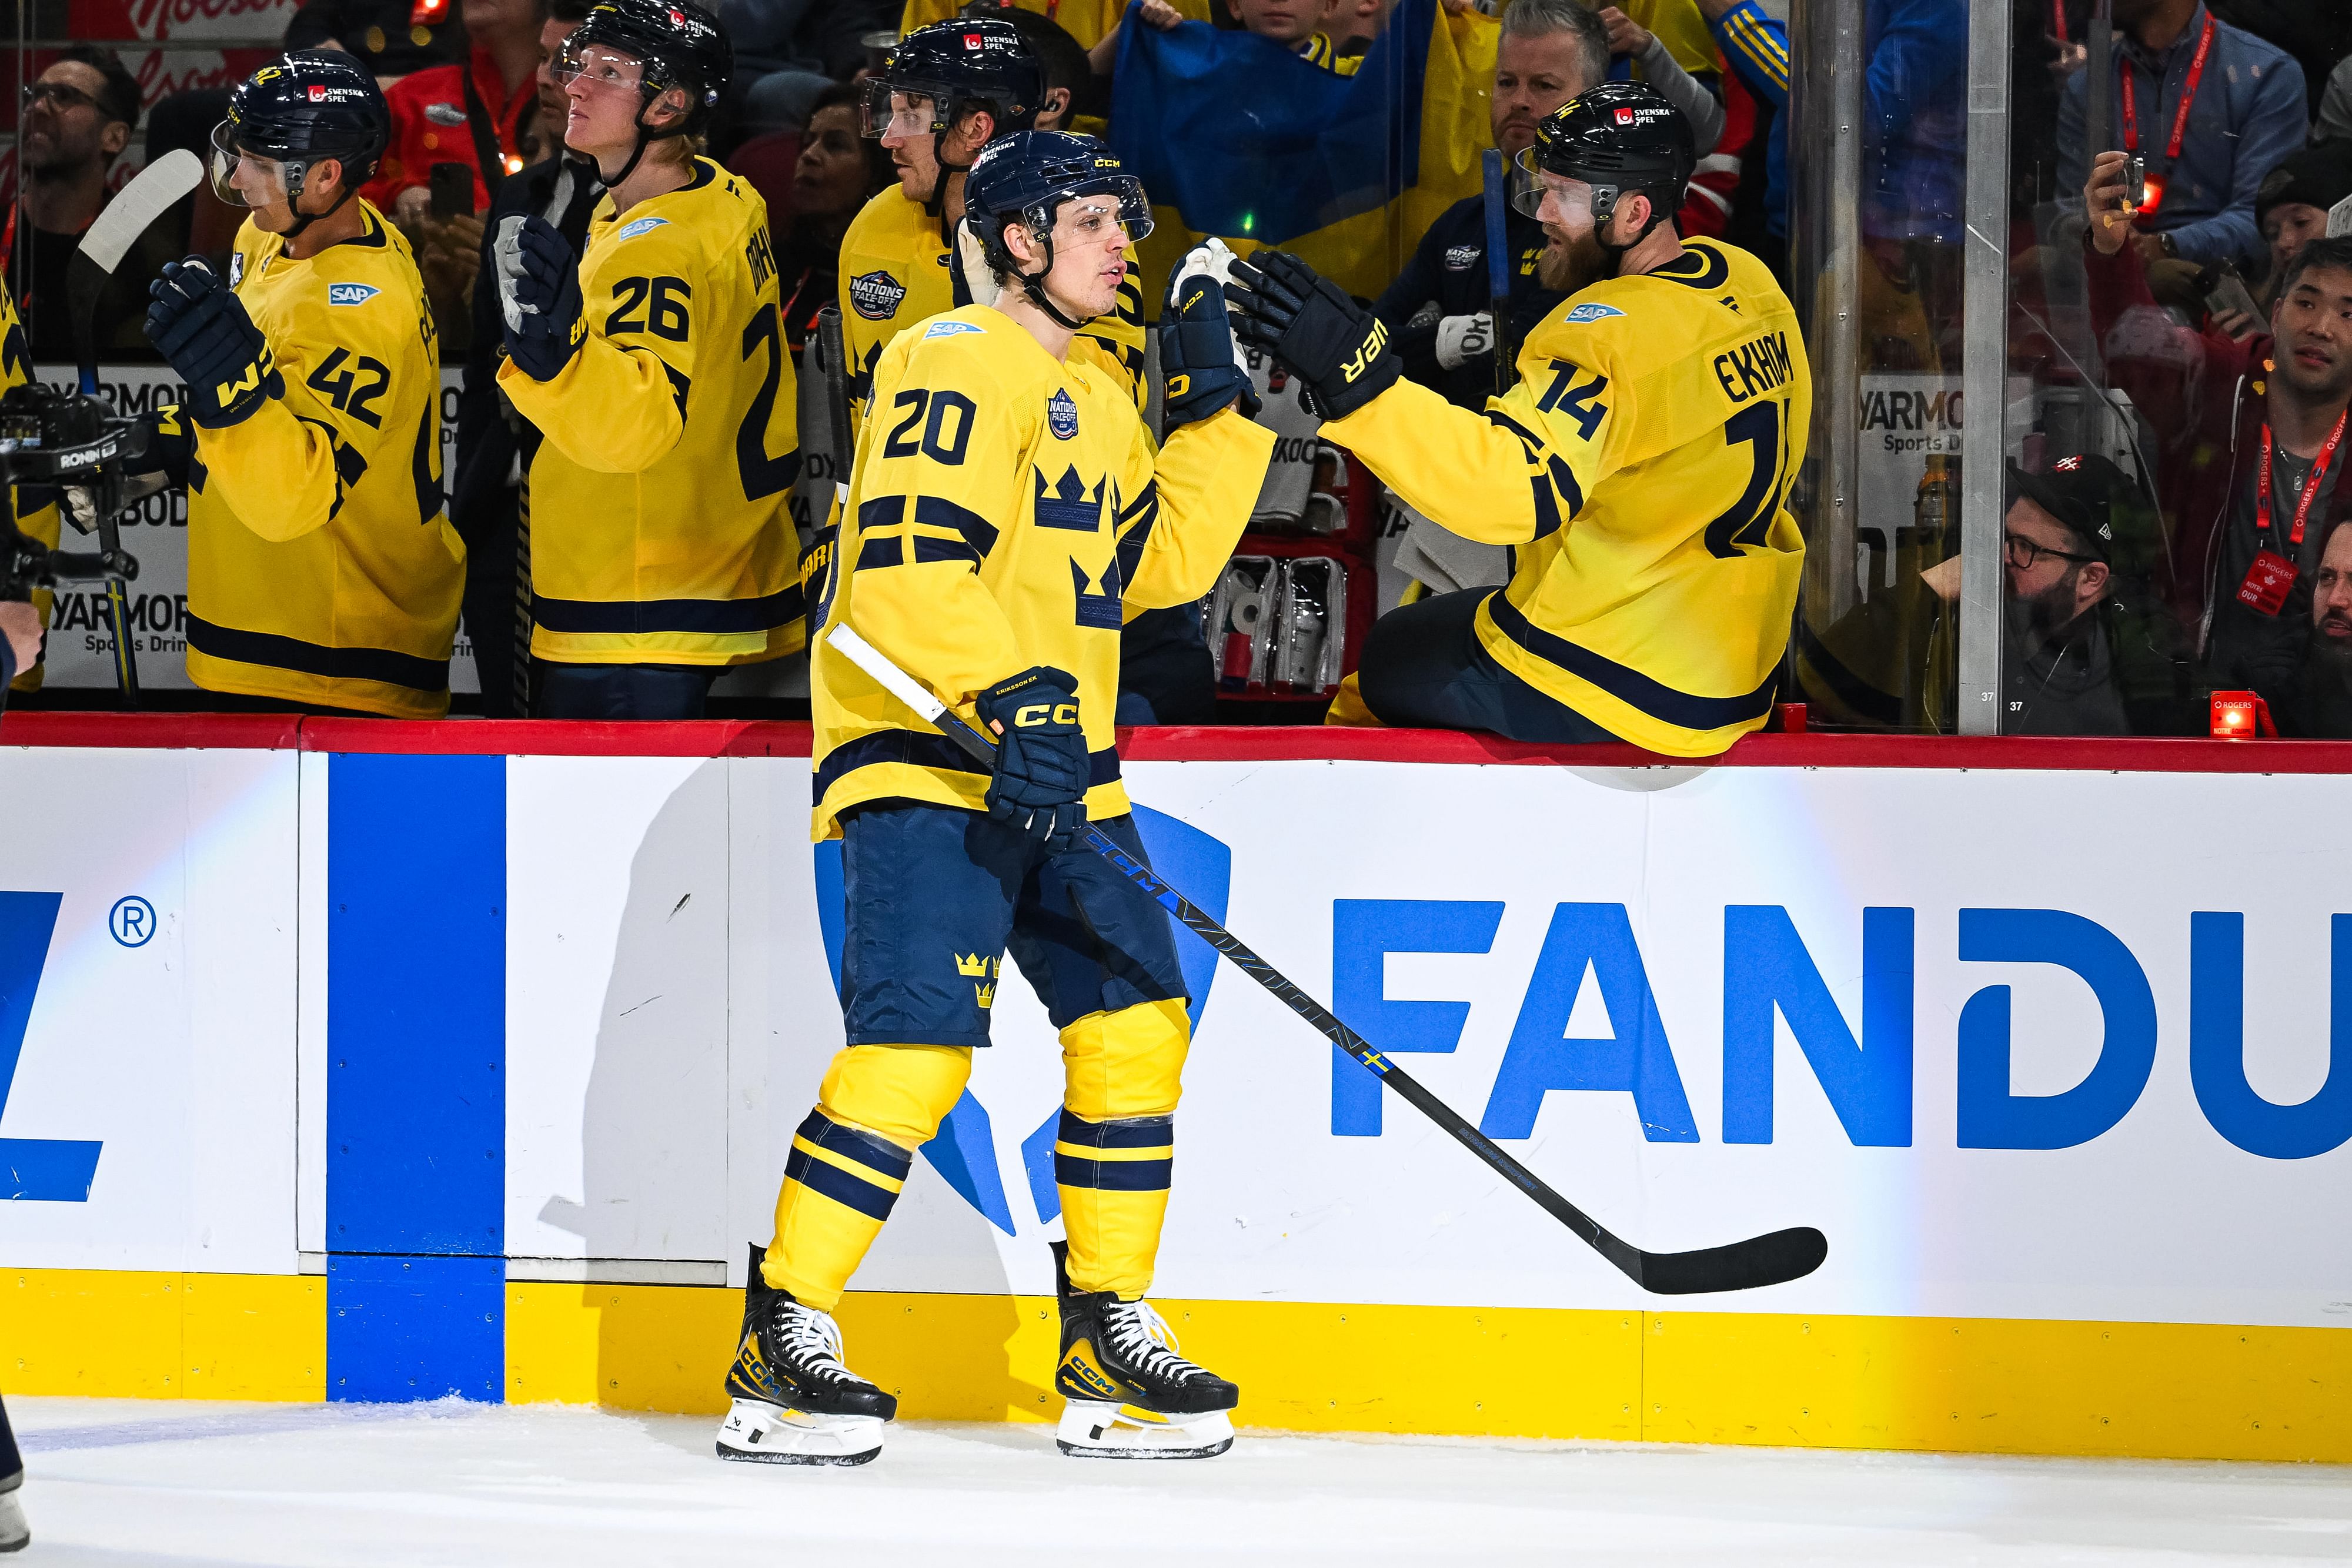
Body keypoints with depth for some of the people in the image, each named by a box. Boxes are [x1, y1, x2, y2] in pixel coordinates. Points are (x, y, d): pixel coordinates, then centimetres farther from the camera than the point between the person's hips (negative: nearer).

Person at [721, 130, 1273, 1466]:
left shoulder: (1099, 397, 20)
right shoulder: (961, 366, -9)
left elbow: (1160, 565, 15)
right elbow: (907, 567, -20)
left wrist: (1217, 410, 10)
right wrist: (1012, 696, -29)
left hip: (1056, 762, 9)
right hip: (920, 754, -9)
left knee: (1138, 1027, 4)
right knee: (917, 1044, -19)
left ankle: (1108, 1341, 14)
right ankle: (784, 1341, -14)